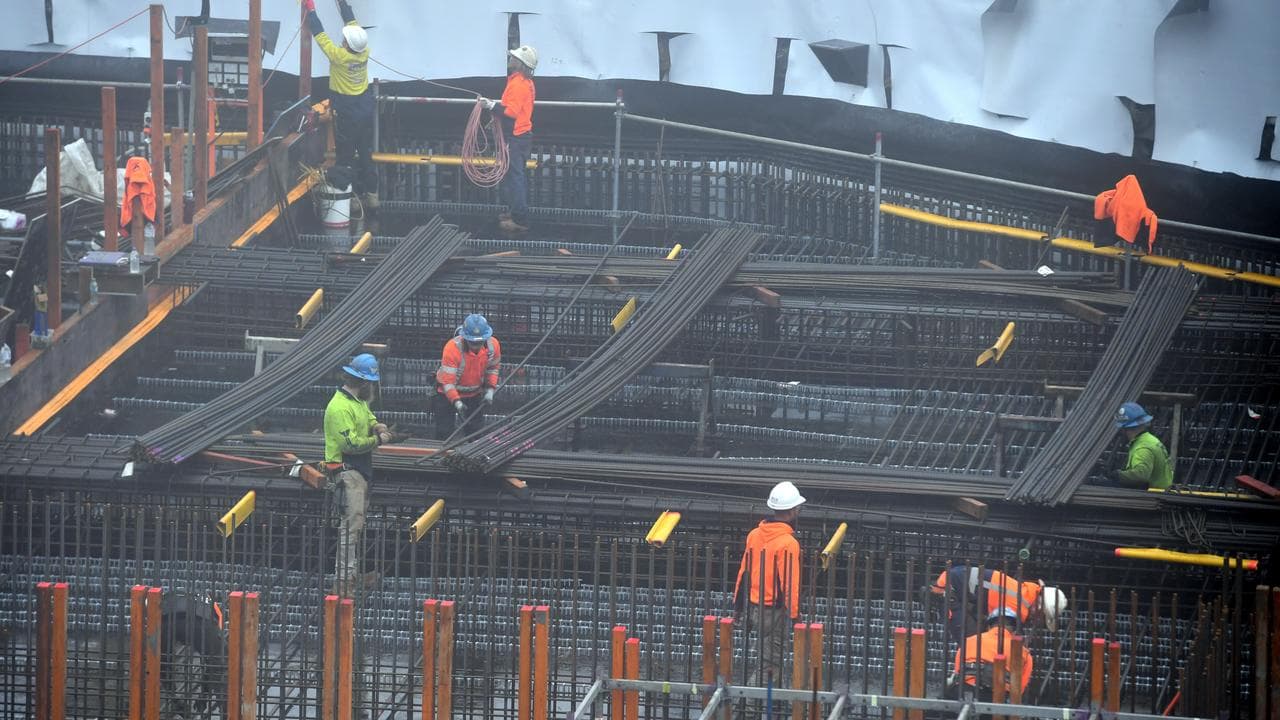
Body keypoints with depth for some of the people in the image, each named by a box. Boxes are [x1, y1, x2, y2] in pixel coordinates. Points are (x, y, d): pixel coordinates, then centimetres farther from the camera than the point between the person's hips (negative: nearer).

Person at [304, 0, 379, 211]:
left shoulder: (340, 57, -25)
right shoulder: (364, 53, -10)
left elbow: (320, 35, -18)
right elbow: (352, 22, 1)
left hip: (347, 113, -6)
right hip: (366, 109, 6)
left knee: (346, 156, 5)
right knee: (366, 154, 16)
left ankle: (353, 195, 7)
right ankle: (371, 194, 22)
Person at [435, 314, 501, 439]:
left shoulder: (493, 345, -19)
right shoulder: (453, 348, -34)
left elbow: (493, 367, 4)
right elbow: (447, 381, -32)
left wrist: (490, 390, -8)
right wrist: (457, 403, -43)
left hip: (475, 393, 4)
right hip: (448, 393, -4)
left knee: (477, 430, 10)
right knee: (444, 433, -2)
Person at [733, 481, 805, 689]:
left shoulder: (754, 535, 3)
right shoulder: (788, 543, -20)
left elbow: (744, 572, 11)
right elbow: (790, 584, -20)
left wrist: (738, 604, 19)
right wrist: (795, 615, -13)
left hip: (754, 607, 8)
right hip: (776, 609, -8)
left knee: (766, 655, 20)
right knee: (770, 661, -2)